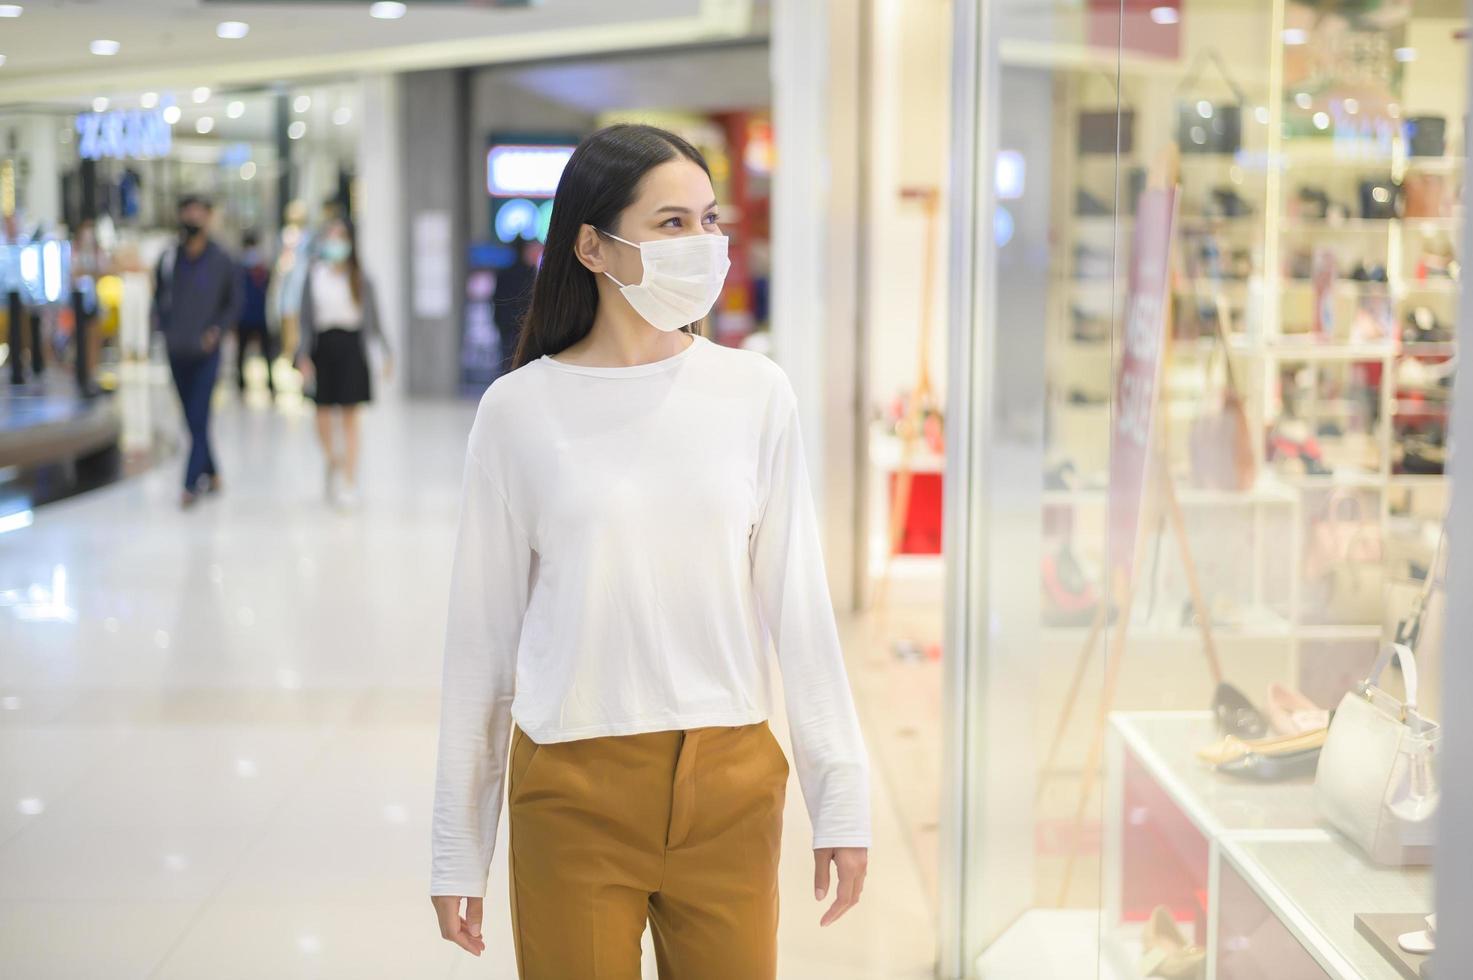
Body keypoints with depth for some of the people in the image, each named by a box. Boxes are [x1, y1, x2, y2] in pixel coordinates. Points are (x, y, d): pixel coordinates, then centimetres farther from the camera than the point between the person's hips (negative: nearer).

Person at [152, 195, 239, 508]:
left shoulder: (221, 261, -4)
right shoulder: (168, 259, 2)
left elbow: (234, 303, 5)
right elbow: (159, 295, 15)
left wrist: (218, 329, -8)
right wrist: (160, 321, -3)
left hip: (206, 352, -3)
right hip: (177, 351, 3)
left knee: (198, 420, -9)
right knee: (193, 420, 11)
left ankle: (192, 483, -7)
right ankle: (211, 473, 25)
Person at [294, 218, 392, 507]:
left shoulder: (359, 278, 2)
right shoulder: (314, 275, 4)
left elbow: (372, 317, 5)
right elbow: (305, 318, 4)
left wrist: (385, 352, 0)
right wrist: (303, 354, -4)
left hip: (351, 345, -1)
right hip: (323, 344, 1)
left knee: (350, 417, -2)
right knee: (323, 416, 1)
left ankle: (350, 483, 3)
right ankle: (333, 462, 32)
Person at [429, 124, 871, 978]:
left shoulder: (756, 394, 0)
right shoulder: (520, 409, -4)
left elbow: (798, 605, 3)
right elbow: (483, 633, 1)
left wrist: (842, 795, 2)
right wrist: (459, 849, 4)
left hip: (730, 786, 2)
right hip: (574, 789, -1)